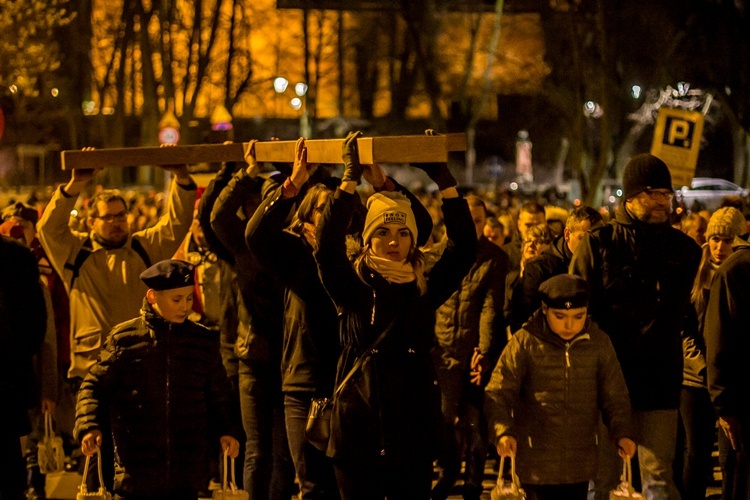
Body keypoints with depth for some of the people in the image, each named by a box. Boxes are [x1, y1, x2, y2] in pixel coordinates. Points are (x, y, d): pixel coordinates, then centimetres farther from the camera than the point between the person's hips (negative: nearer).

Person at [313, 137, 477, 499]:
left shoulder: (424, 291, 5)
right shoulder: (353, 289, 0)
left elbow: (465, 247, -5)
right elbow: (327, 248, -17)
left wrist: (443, 179, -10)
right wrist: (351, 177, -19)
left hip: (413, 438, 1)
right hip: (358, 438, -1)